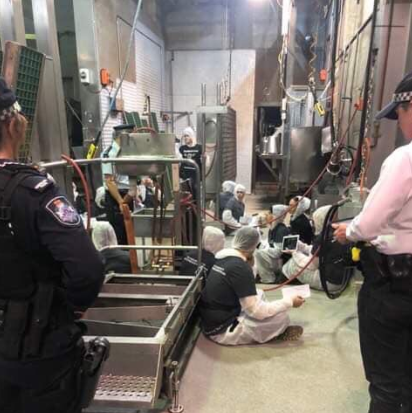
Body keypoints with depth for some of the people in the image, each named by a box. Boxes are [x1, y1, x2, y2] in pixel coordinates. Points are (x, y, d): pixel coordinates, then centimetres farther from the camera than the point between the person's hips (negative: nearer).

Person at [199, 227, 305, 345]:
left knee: (259, 294, 20)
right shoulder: (240, 267, -23)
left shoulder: (225, 259, 4)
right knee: (281, 316, -10)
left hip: (211, 321, 9)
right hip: (222, 329, -9)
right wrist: (290, 302, -10)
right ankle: (280, 332, 20)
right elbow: (257, 312, -21)